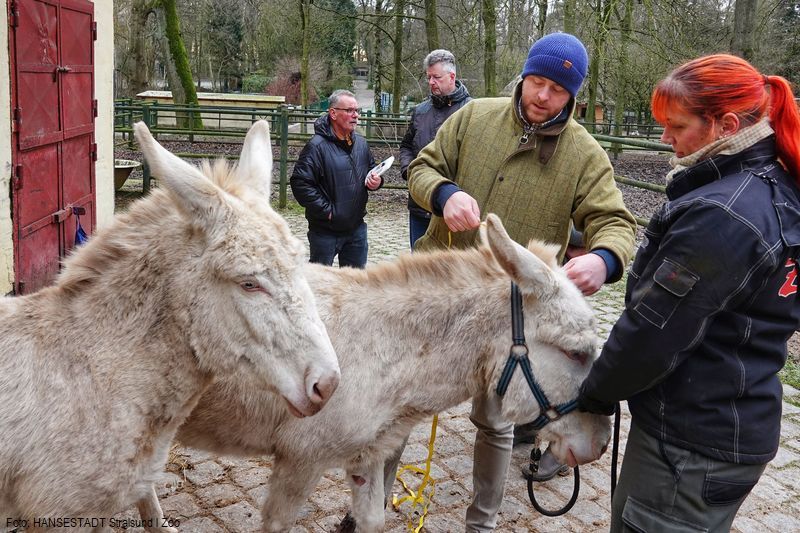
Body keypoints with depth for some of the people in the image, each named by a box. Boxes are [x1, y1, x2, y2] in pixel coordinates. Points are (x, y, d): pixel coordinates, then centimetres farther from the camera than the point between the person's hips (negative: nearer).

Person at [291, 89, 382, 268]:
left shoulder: (361, 143, 7)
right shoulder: (317, 146, -16)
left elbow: (371, 171, 22)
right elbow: (300, 183, -21)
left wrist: (376, 181, -2)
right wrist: (327, 211, -20)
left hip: (356, 227, 7)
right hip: (325, 231, -6)